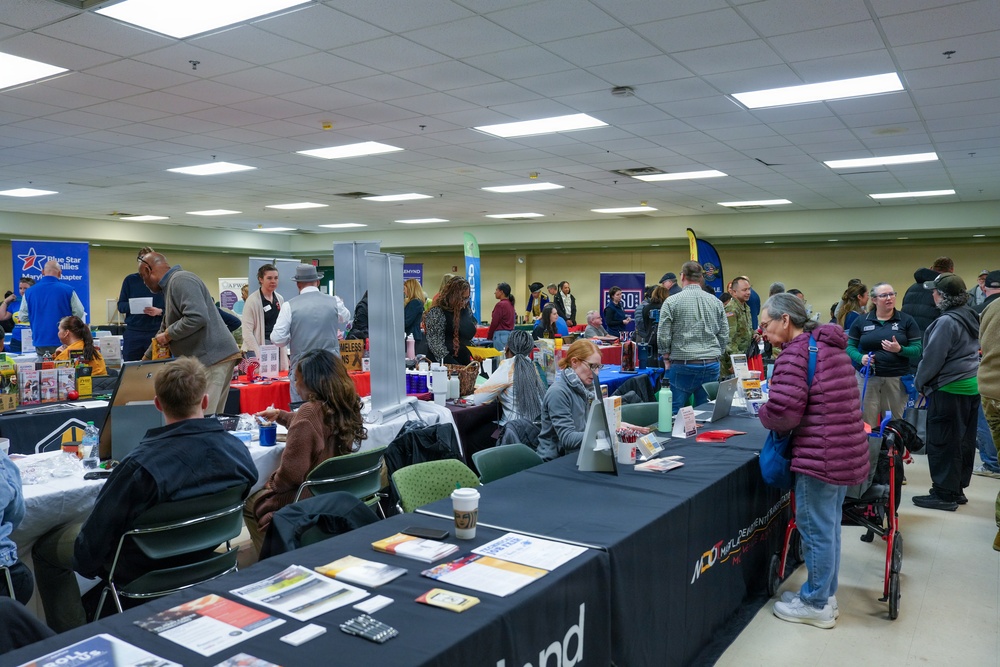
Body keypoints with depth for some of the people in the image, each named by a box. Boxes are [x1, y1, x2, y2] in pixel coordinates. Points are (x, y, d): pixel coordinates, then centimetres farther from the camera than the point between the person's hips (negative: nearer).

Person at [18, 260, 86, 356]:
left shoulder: (29, 292, -1)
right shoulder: (68, 290, -10)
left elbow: (22, 317, 5)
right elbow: (79, 314, -5)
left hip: (40, 342, 2)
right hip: (64, 343, -2)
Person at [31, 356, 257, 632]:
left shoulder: (141, 465, -34)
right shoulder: (239, 451, -18)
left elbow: (98, 532, -20)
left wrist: (85, 564, 2)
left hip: (143, 569, -6)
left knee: (45, 545, 19)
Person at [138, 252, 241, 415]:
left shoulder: (181, 280, -10)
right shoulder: (171, 285, 23)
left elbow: (197, 317, -24)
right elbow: (165, 329, 33)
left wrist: (168, 335, -9)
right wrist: (145, 359, 37)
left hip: (213, 357, -10)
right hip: (207, 358, 10)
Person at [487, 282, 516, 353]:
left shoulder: (500, 305, -12)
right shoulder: (510, 304, 12)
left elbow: (494, 323, -11)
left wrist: (489, 337, 2)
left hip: (501, 334, -9)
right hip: (510, 333, 9)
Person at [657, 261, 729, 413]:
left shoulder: (671, 302, -5)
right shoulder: (716, 302, 5)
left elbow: (663, 337, -7)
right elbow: (724, 336, 6)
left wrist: (667, 359, 6)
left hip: (682, 366, -3)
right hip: (712, 366, 4)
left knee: (675, 412, 3)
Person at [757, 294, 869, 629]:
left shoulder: (796, 353, -15)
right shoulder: (831, 346, 15)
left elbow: (783, 412, -23)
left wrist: (764, 414, -2)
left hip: (819, 455, -10)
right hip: (846, 451, 10)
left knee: (815, 529, 3)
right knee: (829, 526, 19)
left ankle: (816, 605, 16)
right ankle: (825, 594, 31)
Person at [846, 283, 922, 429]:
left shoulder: (907, 320, 5)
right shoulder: (861, 321, 7)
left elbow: (918, 348, 2)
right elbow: (850, 346, 8)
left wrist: (899, 349, -18)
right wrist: (860, 358, -12)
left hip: (897, 379, 0)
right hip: (867, 378, 0)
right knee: (867, 422, -1)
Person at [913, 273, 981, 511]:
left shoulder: (947, 322, -19)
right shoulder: (970, 317, 10)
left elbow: (932, 357, -17)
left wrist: (920, 382, -2)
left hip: (948, 389, -9)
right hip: (971, 386, 9)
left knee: (942, 442, -1)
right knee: (963, 441, 14)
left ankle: (944, 494, 4)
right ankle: (957, 489, 23)